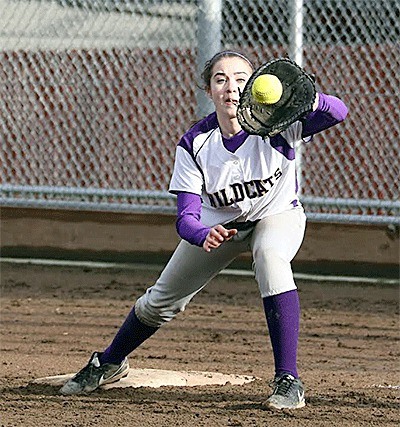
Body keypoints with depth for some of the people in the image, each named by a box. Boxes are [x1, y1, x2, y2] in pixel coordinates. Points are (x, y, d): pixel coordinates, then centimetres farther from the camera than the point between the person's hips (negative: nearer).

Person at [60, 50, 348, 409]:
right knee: (161, 300, 8)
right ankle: (109, 363, 40)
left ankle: (288, 379, -34)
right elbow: (186, 217, -27)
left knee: (270, 256, -37)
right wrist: (204, 236, -50)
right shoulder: (195, 144, -24)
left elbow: (337, 113, -41)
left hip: (277, 217, -3)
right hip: (218, 223, 3)